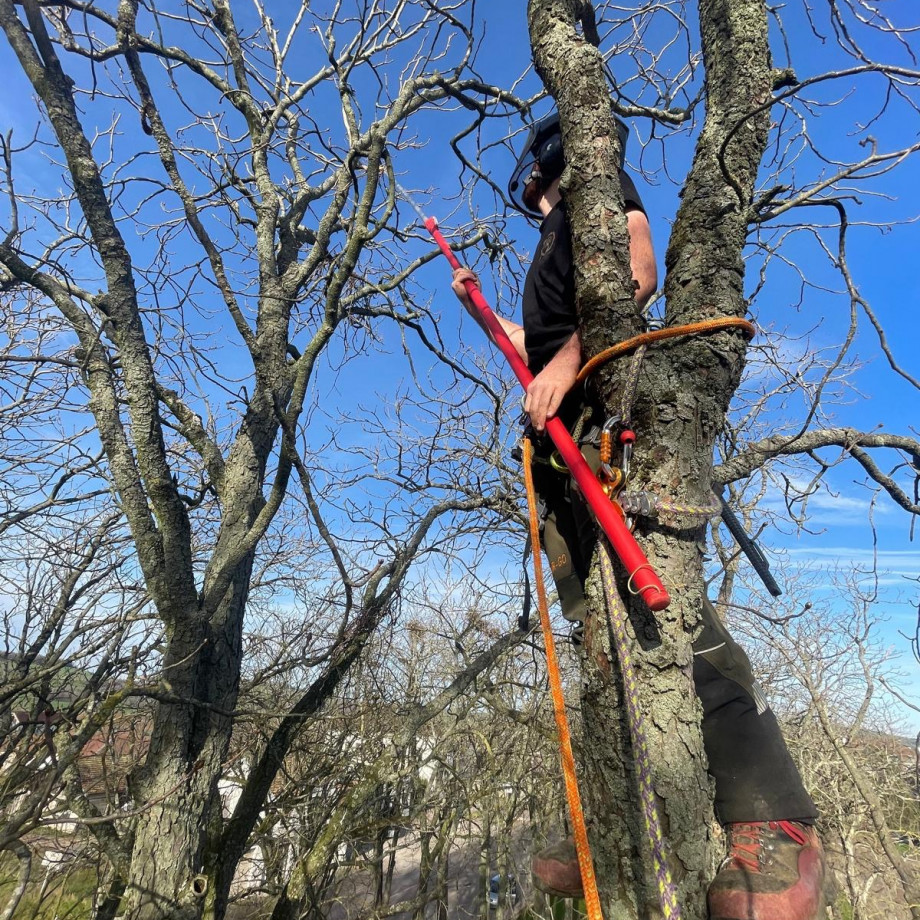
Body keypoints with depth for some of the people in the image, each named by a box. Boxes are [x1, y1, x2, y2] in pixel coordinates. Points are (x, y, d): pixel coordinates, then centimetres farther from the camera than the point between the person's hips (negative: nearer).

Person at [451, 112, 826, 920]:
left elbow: (639, 273, -8)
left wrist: (566, 361, -15)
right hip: (564, 439, 9)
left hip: (607, 416, -9)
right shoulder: (556, 246, 37)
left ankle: (776, 828, -17)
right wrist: (481, 311, 40)